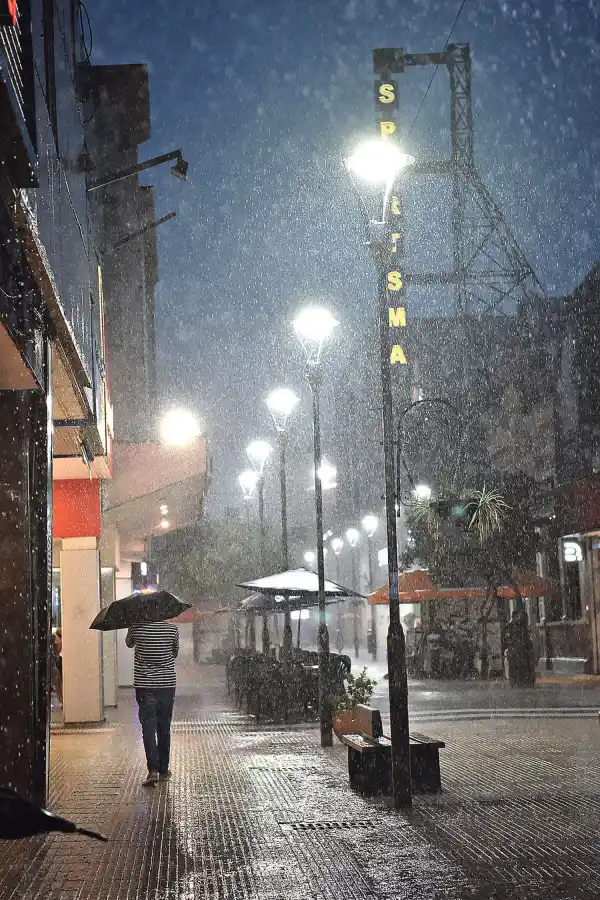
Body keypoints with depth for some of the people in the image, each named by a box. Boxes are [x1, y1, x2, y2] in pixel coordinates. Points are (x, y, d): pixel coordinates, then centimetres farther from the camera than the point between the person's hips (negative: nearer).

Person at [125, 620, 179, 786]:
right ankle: (163, 770, 20)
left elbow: (129, 643, 15)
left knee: (148, 728, -2)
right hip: (167, 685, 2)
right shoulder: (172, 628, -5)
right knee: (164, 728, 13)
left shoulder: (136, 627, -8)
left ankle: (153, 769, -16)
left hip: (144, 686, -1)